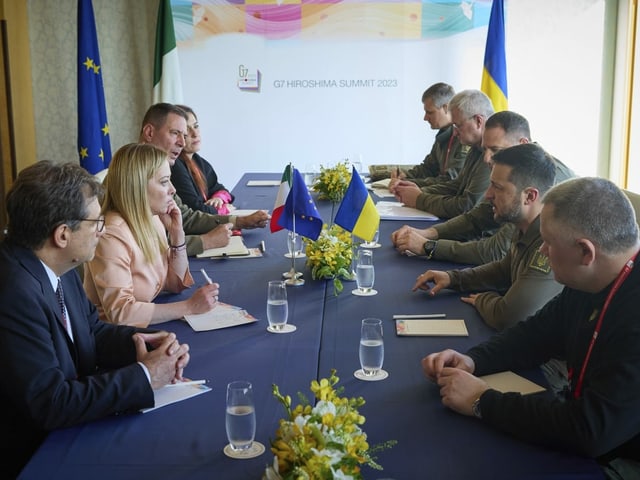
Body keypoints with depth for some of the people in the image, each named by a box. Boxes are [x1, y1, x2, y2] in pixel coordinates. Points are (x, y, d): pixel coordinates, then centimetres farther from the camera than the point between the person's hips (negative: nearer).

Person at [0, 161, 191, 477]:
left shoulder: (57, 268, -3)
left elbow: (92, 330, 9)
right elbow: (50, 404, -27)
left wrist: (149, 344, -9)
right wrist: (145, 376, -19)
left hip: (65, 429, 7)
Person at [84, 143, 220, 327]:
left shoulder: (153, 221, 3)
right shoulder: (111, 235, -20)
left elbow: (176, 284, 10)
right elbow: (120, 312, -25)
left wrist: (177, 233, -4)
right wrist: (190, 307, -24)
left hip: (144, 328, 7)